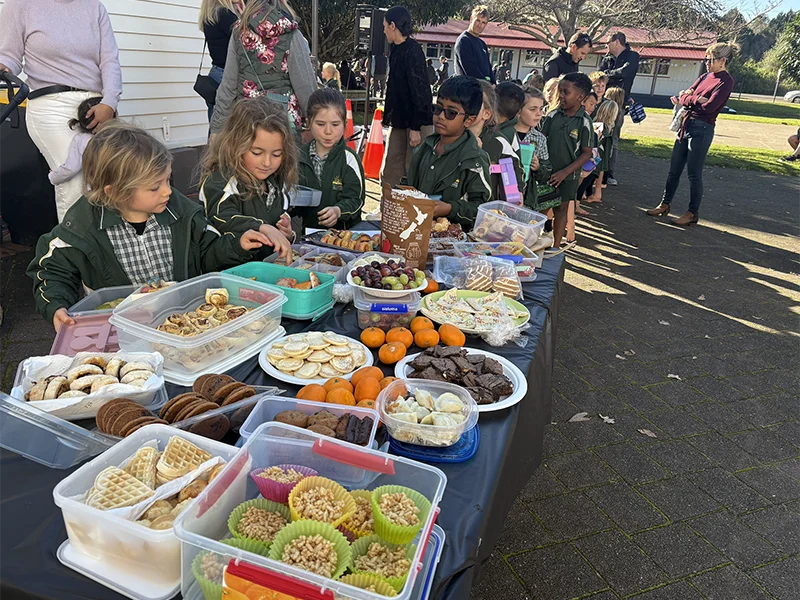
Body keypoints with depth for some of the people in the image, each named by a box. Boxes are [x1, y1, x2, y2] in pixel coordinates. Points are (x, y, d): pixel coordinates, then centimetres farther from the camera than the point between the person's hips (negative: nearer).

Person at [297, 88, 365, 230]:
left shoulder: (349, 158, 0)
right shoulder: (299, 158, 10)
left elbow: (355, 199, -6)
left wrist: (338, 211, -24)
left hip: (342, 229, -2)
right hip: (305, 228, 2)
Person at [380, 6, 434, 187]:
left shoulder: (412, 51, -14)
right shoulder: (397, 50, 13)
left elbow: (419, 90, -19)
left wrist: (415, 127, -21)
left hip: (417, 121, -9)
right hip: (399, 120, 9)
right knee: (389, 172, 8)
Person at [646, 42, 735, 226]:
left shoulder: (726, 81, -9)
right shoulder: (705, 77, 13)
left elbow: (709, 106, -19)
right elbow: (683, 98, 8)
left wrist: (690, 99, -4)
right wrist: (697, 99, -11)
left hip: (702, 130, -7)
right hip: (686, 125, 8)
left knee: (694, 173, -1)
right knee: (674, 169, 12)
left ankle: (693, 213, 9)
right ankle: (665, 204, 23)